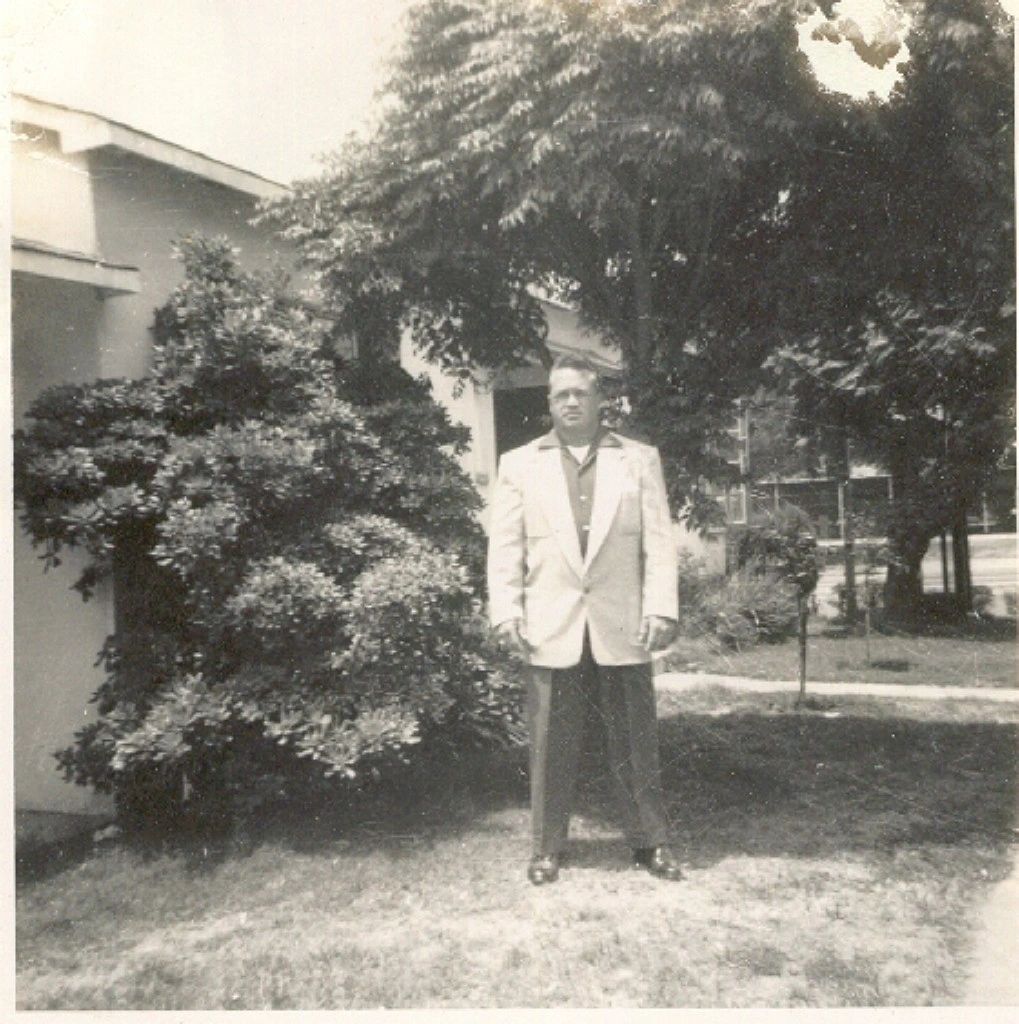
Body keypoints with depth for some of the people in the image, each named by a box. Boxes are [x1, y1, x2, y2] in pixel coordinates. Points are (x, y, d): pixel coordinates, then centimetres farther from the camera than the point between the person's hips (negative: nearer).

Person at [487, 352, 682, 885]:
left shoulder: (640, 460, 10)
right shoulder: (519, 465, 10)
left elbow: (659, 541, 5)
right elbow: (504, 546, 6)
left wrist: (661, 608, -5)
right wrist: (506, 611, -4)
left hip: (622, 626, 0)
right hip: (550, 627, 0)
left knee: (635, 741, 7)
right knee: (551, 745, 5)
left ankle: (651, 842, 22)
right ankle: (546, 848, 18)